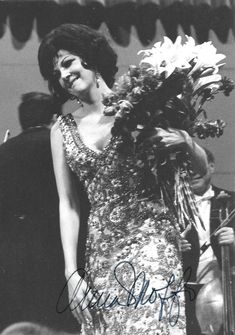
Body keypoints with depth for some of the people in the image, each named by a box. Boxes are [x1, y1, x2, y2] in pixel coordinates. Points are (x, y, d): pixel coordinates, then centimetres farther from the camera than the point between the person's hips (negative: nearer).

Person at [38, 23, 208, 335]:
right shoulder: (63, 130, 10)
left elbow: (202, 168, 6)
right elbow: (68, 205, 9)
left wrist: (185, 142, -16)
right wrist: (72, 272, 0)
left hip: (149, 236, -3)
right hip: (101, 248, 4)